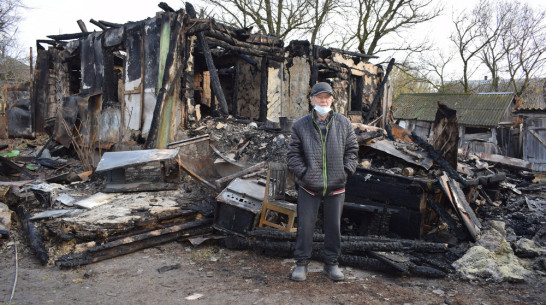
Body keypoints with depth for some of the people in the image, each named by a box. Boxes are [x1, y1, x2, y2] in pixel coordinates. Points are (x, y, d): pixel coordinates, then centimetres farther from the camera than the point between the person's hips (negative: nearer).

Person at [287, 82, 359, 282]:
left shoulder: (343, 123, 5)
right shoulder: (301, 125, 0)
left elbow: (352, 149, 11)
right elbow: (293, 153, 2)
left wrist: (346, 170, 0)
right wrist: (302, 173, -8)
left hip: (336, 186, 2)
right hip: (309, 186, -2)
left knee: (334, 226, 12)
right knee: (305, 225, 5)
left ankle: (331, 263, 29)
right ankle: (301, 263, 21)